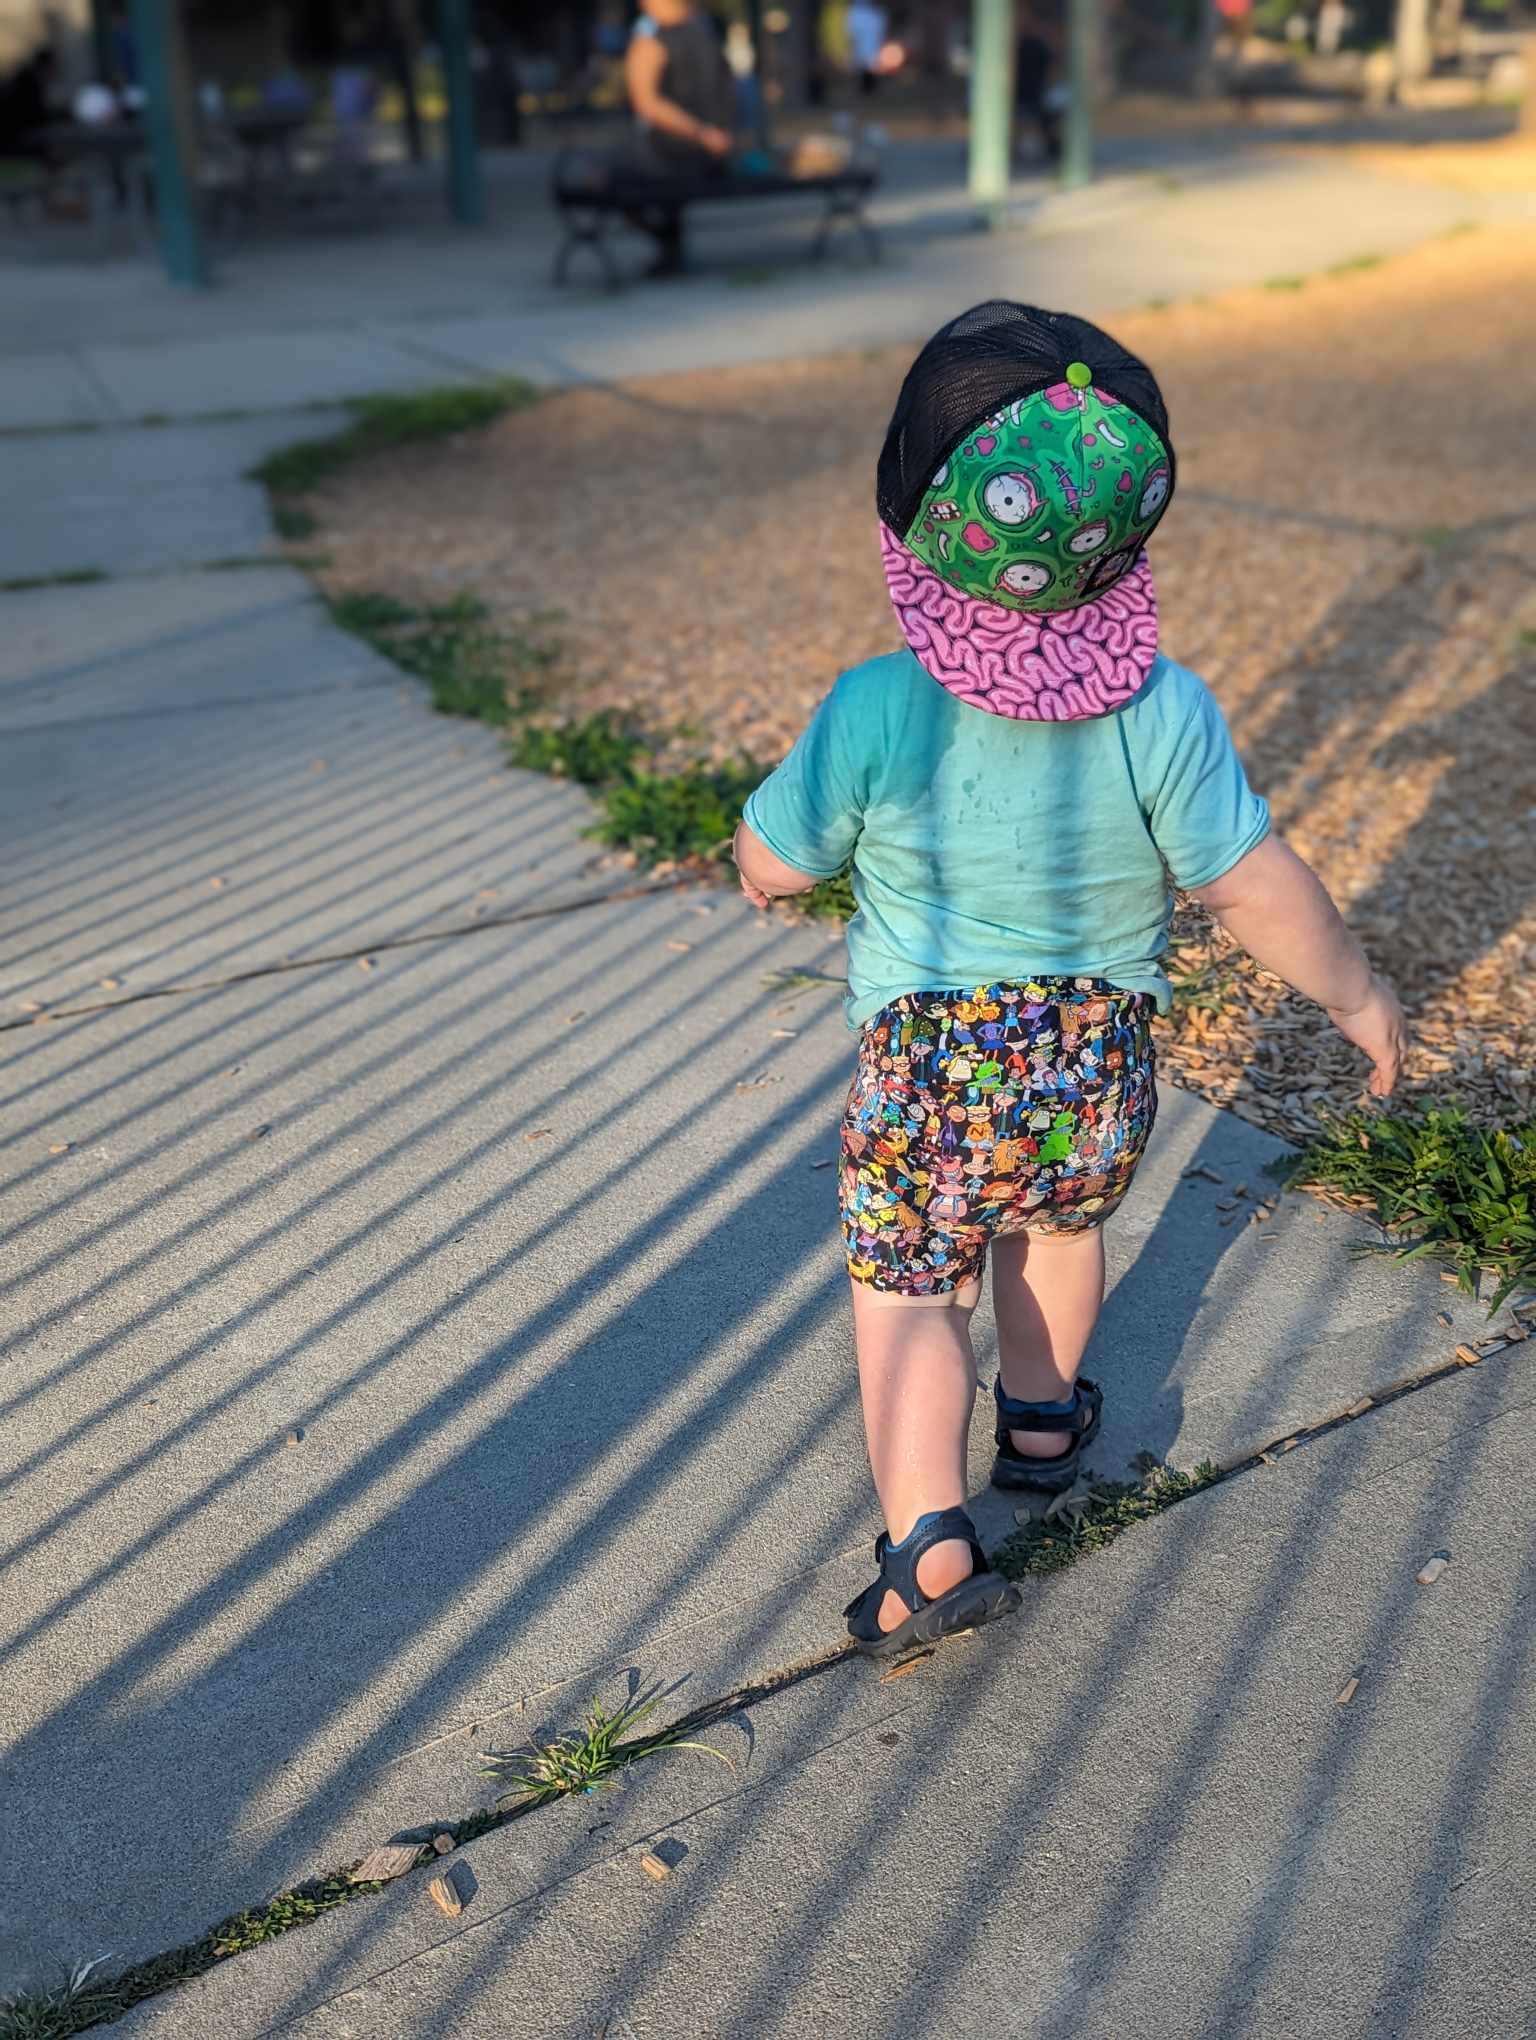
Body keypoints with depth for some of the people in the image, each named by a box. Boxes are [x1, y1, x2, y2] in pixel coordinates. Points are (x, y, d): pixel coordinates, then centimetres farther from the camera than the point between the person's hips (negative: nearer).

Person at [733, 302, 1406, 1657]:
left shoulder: (874, 713, -20)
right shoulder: (1165, 714, -18)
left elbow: (773, 865, -8)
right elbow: (1258, 892, -12)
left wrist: (765, 859, 16)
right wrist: (1357, 996, 5)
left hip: (929, 1073, -2)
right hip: (1104, 1066, 3)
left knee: (906, 1290, 15)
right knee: (1061, 1221, 31)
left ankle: (927, 1536, 4)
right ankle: (1042, 1421, 51)